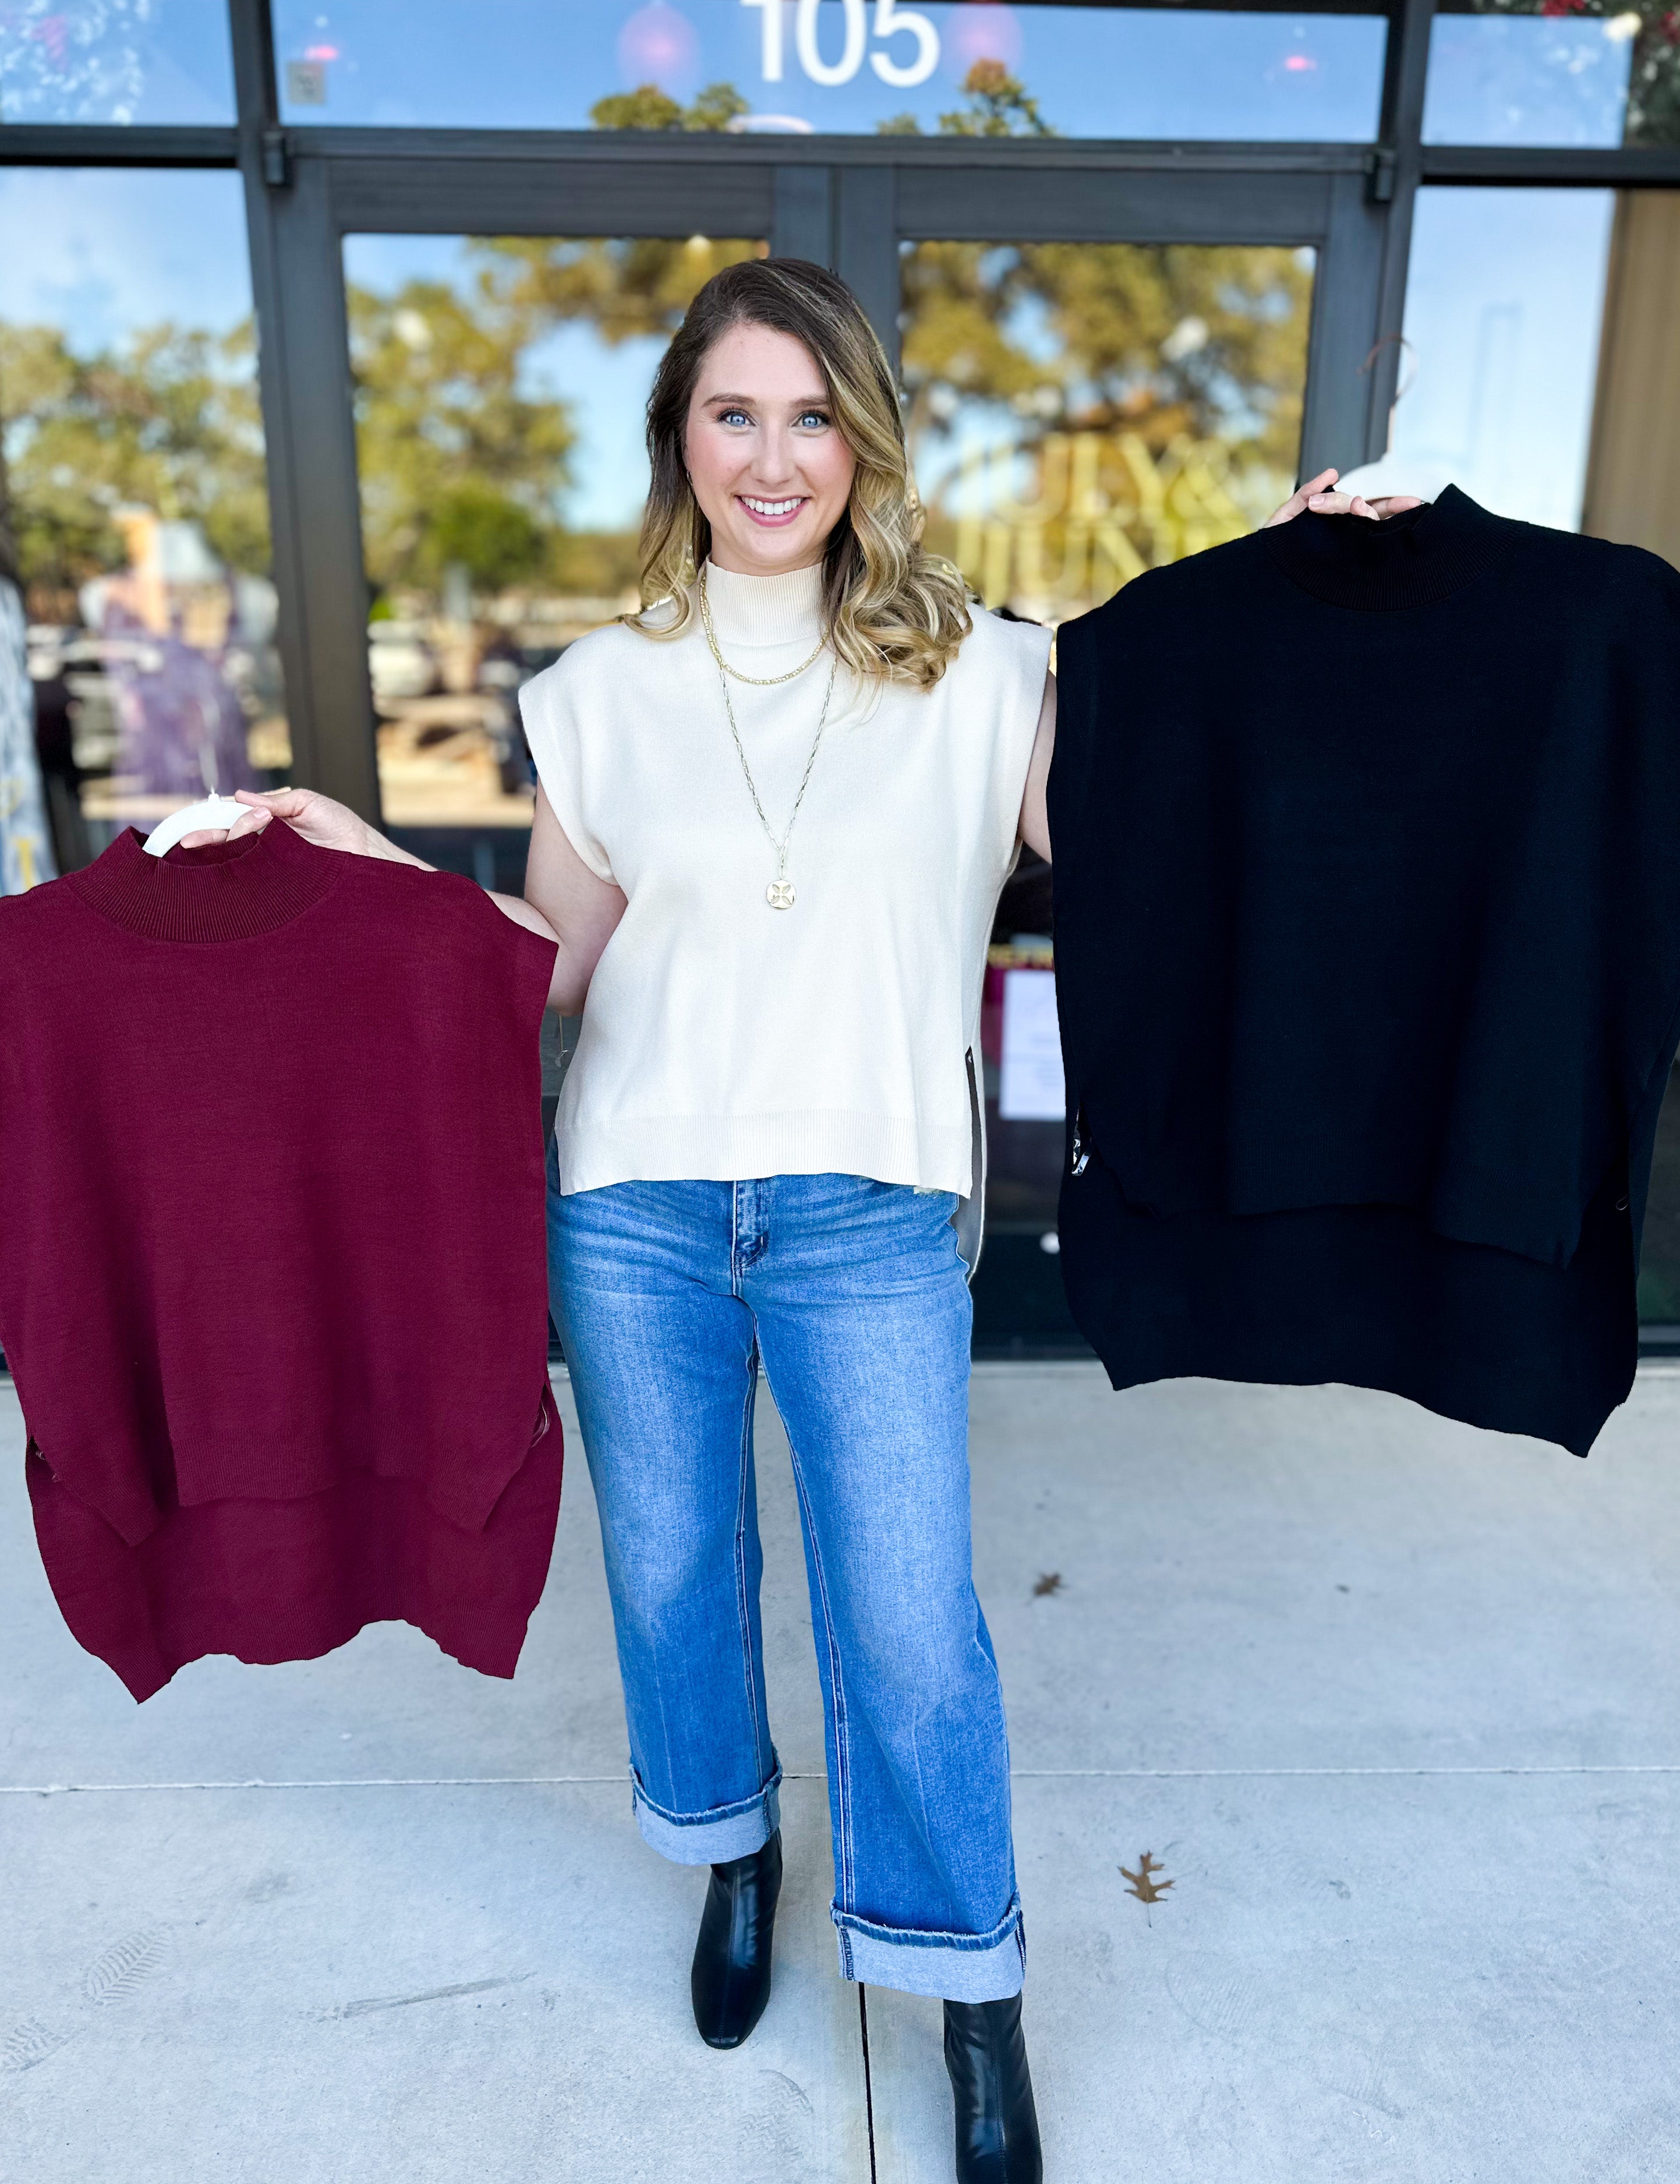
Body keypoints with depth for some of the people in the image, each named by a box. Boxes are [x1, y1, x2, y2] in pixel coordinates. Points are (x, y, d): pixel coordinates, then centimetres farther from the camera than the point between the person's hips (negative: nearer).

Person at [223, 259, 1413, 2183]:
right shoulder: (599, 693, 6)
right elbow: (554, 957, 10)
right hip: (634, 1208, 2)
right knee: (671, 1569, 17)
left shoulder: (978, 676, 2)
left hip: (867, 1221, -2)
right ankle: (733, 1854, 48)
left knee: (911, 1624, 3)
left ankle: (976, 2014, 30)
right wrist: (374, 861, 1)